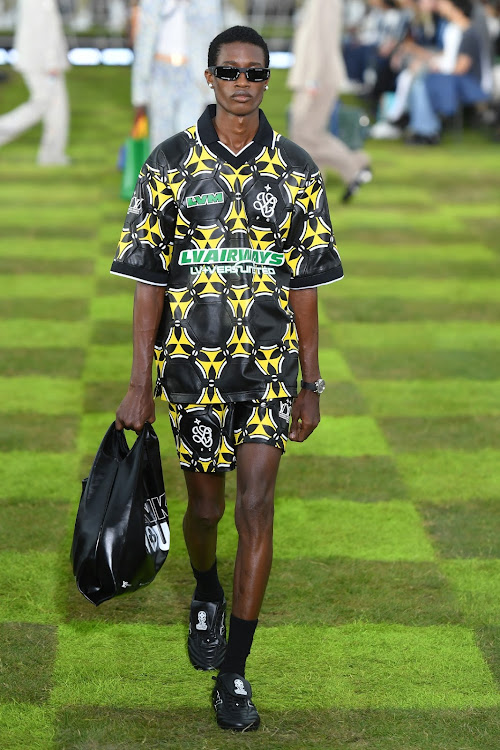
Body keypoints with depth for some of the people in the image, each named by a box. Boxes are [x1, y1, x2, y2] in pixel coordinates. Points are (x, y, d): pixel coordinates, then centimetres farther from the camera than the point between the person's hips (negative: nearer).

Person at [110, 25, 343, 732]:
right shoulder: (170, 163, -1)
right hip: (193, 362, 0)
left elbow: (305, 286, 7)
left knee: (256, 506, -9)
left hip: (270, 366, 0)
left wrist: (310, 384, 6)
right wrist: (139, 385, -3)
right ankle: (206, 595, 45)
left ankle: (234, 671, -3)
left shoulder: (296, 169, 3)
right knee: (206, 506, 12)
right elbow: (149, 281, 0)